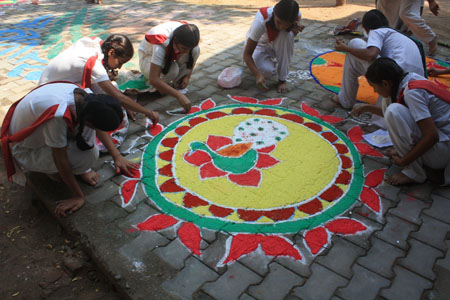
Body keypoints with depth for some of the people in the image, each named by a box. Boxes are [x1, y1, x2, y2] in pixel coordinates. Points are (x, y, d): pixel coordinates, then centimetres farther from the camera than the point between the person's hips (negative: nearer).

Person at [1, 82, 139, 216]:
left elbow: (99, 128, 0)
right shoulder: (58, 116, -41)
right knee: (88, 155, -28)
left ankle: (82, 169, -1)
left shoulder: (86, 95, -19)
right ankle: (51, 169, 2)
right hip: (25, 150, -7)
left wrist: (117, 156, 1)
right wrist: (78, 196, -19)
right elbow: (60, 159, -28)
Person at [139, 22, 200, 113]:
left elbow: (192, 58, -3)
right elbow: (153, 80, -46)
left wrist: (187, 76, -17)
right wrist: (178, 95, -50)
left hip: (169, 55, 5)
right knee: (172, 70, -40)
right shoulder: (161, 45, -42)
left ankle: (177, 83, -8)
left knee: (196, 50, -25)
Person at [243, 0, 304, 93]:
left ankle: (282, 79, -20)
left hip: (276, 44, 3)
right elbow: (247, 54, -32)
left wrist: (294, 30, -28)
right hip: (260, 45, -3)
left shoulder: (297, 15, -25)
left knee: (287, 35, -32)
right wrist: (258, 75, -47)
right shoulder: (261, 20, -36)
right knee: (267, 71, -32)